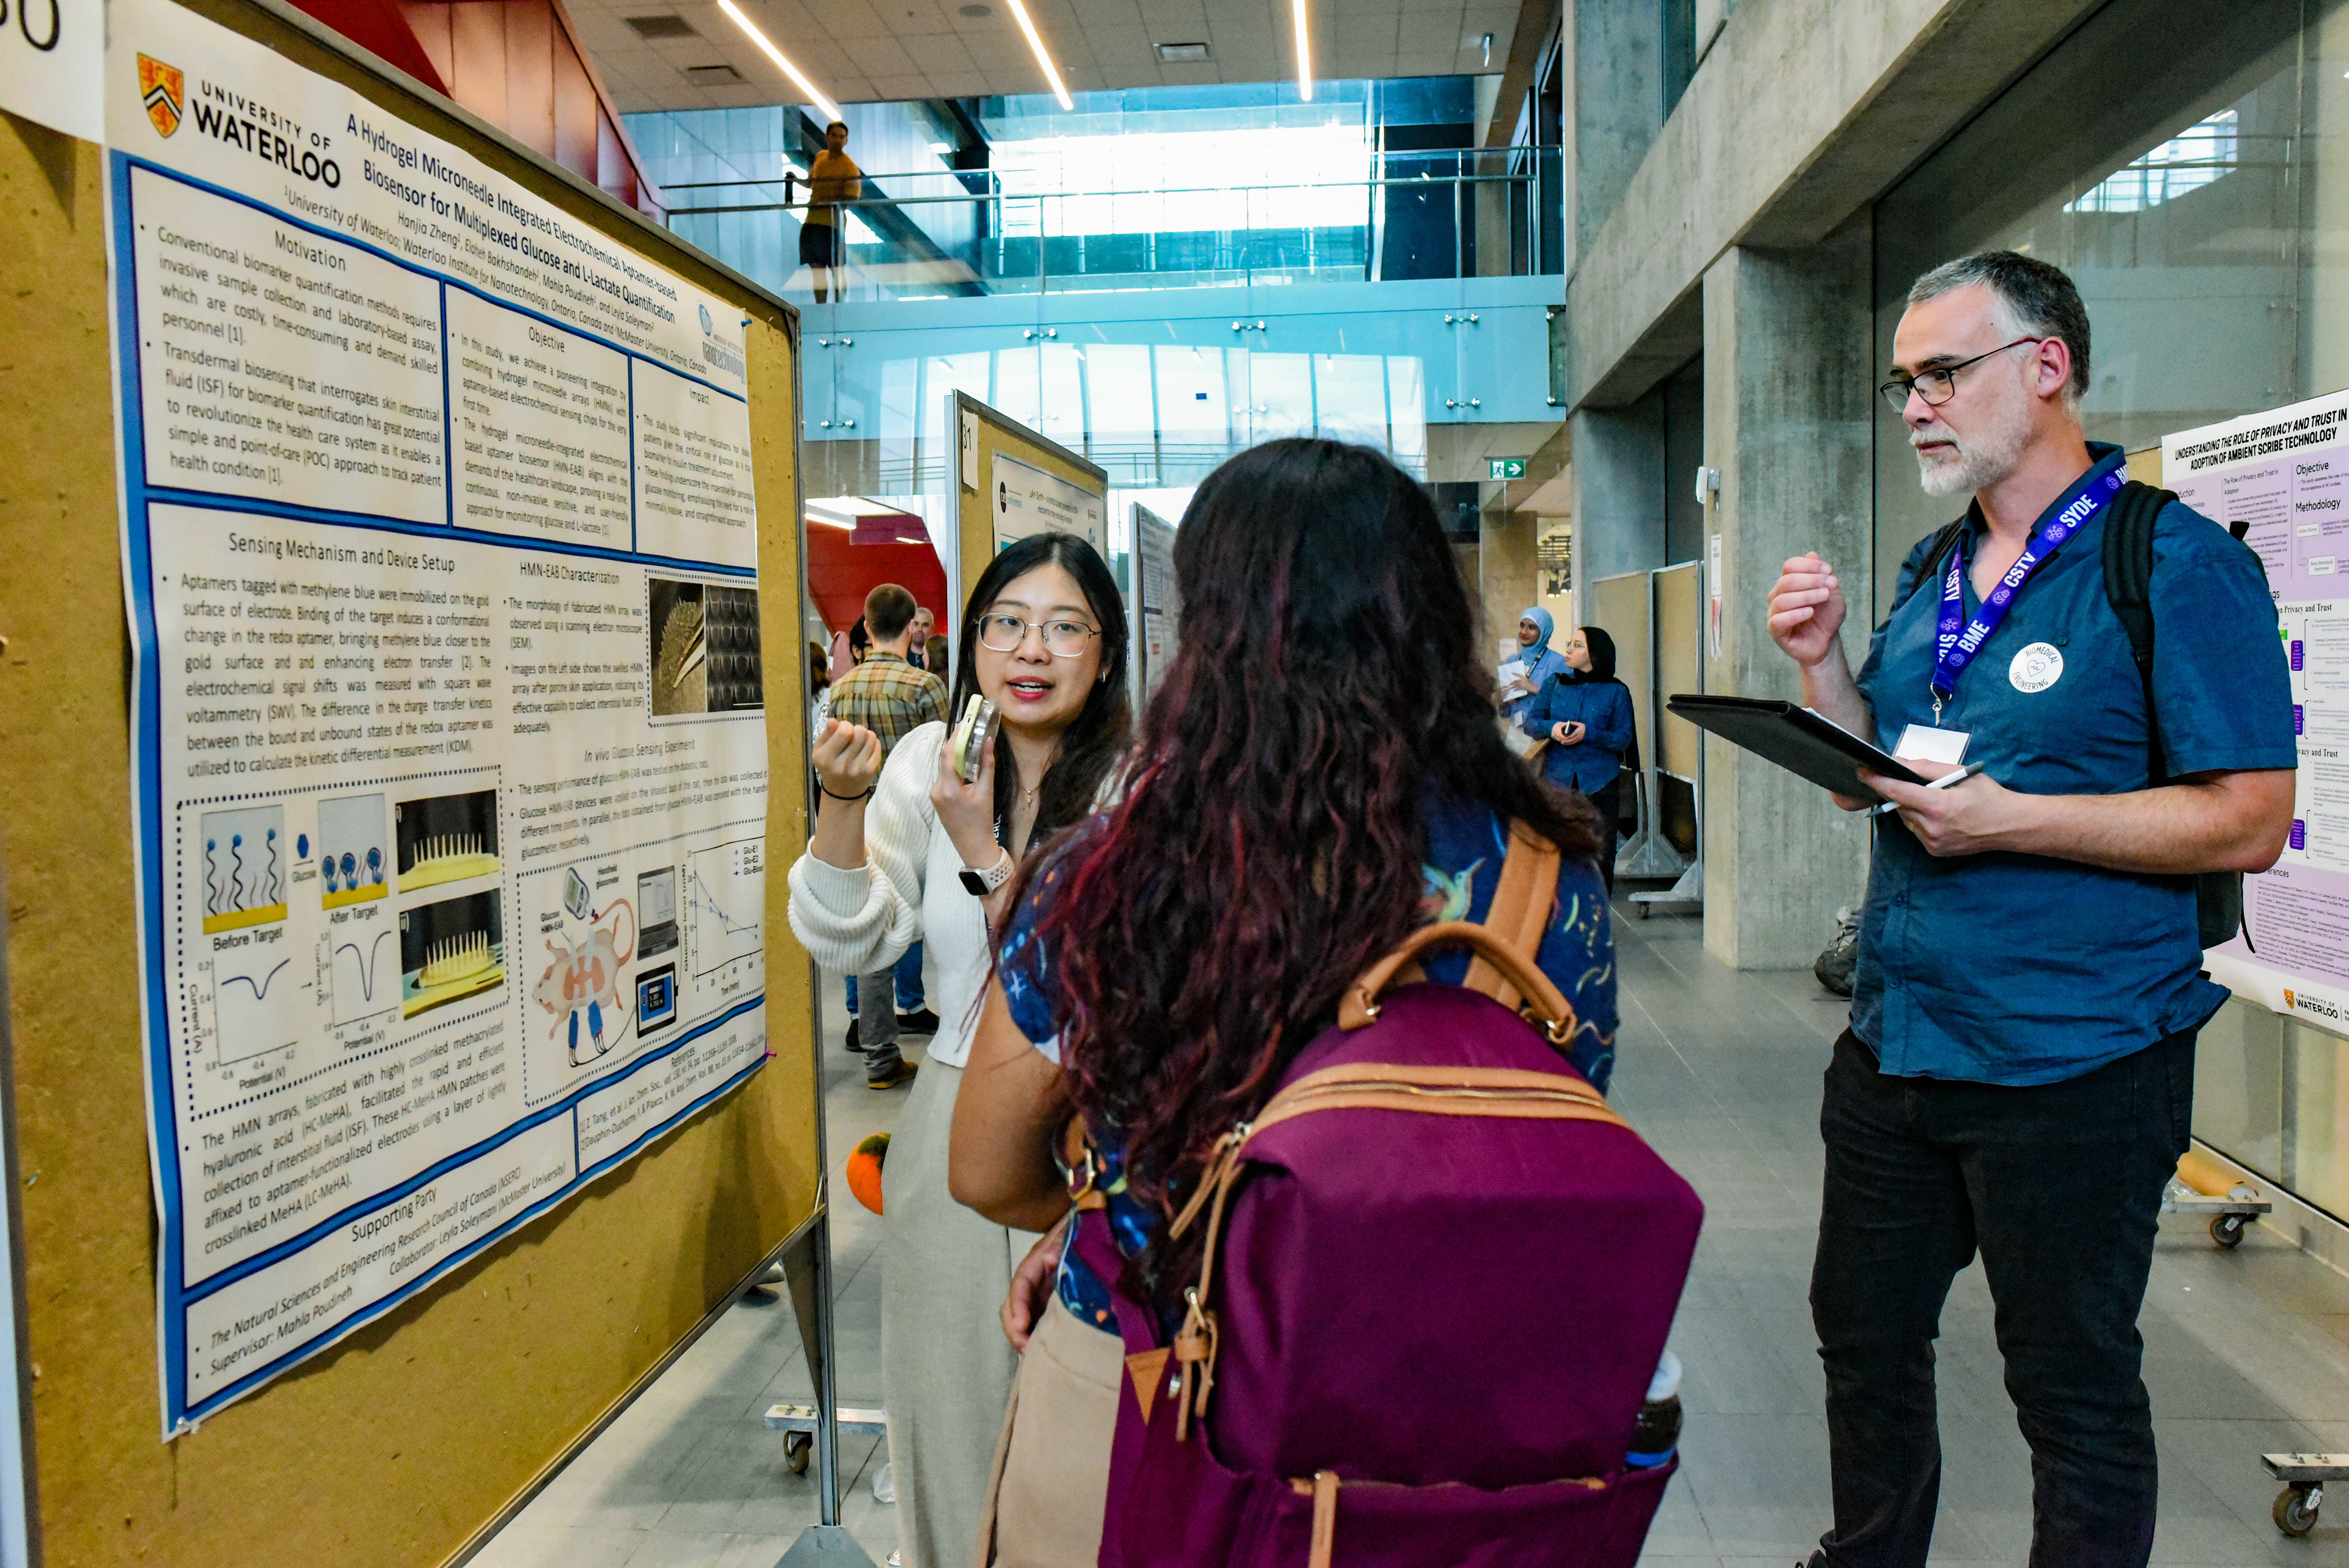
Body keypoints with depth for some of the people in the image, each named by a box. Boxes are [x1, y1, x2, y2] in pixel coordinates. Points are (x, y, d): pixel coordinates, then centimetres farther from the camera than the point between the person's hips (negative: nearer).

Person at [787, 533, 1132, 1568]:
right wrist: (845, 802, -19)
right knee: (950, 1401, 17)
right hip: (955, 1128, 3)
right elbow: (844, 942, -5)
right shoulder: (929, 760, 1)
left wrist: (980, 844, -24)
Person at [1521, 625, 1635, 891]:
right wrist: (1551, 728, -14)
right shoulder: (1555, 683, 11)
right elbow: (1530, 722, 8)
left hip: (1600, 782, -2)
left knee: (1600, 850, -2)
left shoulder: (1616, 692, 3)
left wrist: (1589, 734, -18)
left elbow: (1624, 739, -2)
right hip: (1558, 778, 2)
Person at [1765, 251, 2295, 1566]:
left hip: (2071, 1063, -7)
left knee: (2075, 1393, 10)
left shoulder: (2177, 562, -12)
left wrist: (2007, 821, -24)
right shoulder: (1930, 576, 10)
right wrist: (1823, 662, -1)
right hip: (1894, 1043, 8)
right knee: (1866, 1343, 21)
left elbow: (2249, 822, -17)